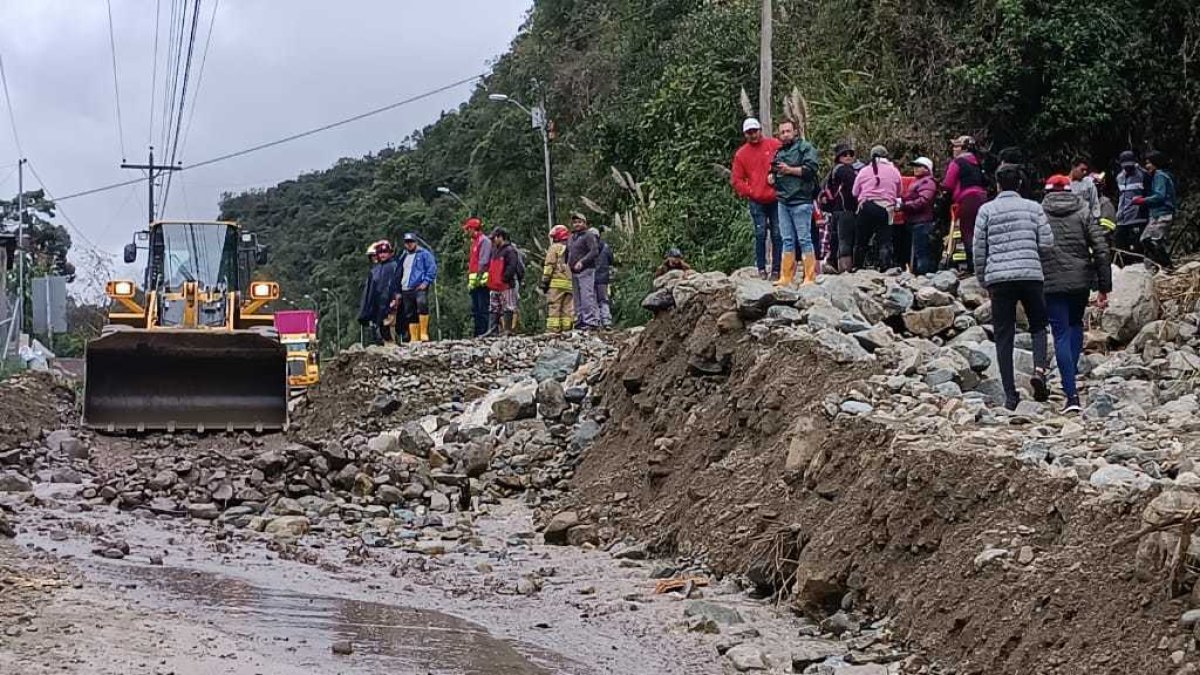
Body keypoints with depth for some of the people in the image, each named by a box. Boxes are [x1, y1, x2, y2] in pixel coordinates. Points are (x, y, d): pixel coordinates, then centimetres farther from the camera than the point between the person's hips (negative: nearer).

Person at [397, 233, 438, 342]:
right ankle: (414, 339, 6)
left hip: (420, 288, -7)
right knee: (410, 316, 3)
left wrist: (426, 282, -14)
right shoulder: (403, 257, 24)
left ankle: (424, 333, -30)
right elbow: (400, 274, 29)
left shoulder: (424, 254, 5)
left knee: (422, 304, -32)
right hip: (406, 290, 7)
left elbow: (432, 268, -4)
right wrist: (399, 291, 22)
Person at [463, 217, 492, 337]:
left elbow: (483, 262, -15)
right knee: (475, 310, 8)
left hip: (481, 281, -9)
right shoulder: (474, 242, 22)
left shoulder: (484, 241, -7)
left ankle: (483, 333, -11)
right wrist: (469, 281, 18)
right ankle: (477, 334, 10)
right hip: (474, 282, 9)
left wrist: (478, 278, -19)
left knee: (482, 309, -10)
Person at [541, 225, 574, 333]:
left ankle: (553, 329, -15)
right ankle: (567, 328, 2)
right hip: (570, 283, 5)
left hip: (556, 283, -5)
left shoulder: (555, 248, 1)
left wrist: (545, 281, -6)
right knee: (568, 307, 6)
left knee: (553, 307, -7)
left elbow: (549, 265, -6)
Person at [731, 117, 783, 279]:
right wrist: (749, 192, -3)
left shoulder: (775, 145, 3)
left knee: (777, 235, 1)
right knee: (760, 235, -3)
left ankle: (776, 269, 5)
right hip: (757, 202, 1)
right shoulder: (741, 154, 7)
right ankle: (761, 269, 3)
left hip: (776, 199, -1)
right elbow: (736, 179, 8)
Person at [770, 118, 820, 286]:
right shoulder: (779, 151, 21)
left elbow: (810, 170, -13)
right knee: (787, 241, 8)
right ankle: (786, 278, 10)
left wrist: (789, 170, -10)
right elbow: (774, 172, 32)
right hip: (783, 201, 7)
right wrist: (773, 175, 9)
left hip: (801, 201, -7)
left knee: (804, 239, -7)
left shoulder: (805, 147, -1)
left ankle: (810, 277, -6)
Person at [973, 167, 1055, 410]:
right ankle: (1039, 369, -10)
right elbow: (1047, 243, 1)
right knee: (1038, 326, 17)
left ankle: (1010, 394, 1)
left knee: (1004, 336, 4)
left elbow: (979, 249, 5)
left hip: (998, 278, 0)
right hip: (1031, 274, 0)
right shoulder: (1033, 208, 7)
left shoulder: (986, 210, 6)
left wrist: (983, 280, 15)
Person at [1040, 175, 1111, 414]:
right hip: (1081, 280, 2)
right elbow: (1101, 249, -2)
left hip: (1052, 284, -2)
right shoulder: (1083, 212, 5)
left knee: (1061, 335, -1)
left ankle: (1071, 393, -8)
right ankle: (1071, 374, 21)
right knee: (1076, 325, 27)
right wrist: (1104, 287, 1)